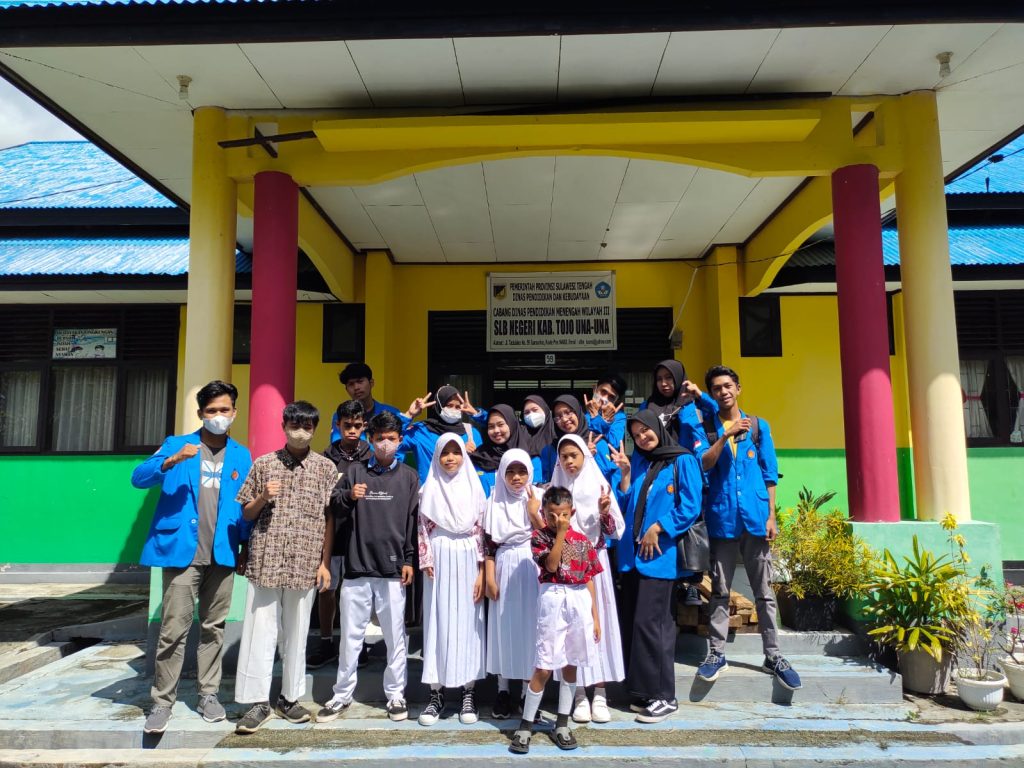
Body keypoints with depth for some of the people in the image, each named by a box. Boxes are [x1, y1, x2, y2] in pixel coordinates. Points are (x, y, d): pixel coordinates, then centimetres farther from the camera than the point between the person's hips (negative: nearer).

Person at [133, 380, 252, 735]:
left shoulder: (241, 455, 8)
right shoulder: (176, 444, 2)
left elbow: (245, 505, 11)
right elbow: (139, 477, -11)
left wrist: (246, 545, 5)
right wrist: (173, 461, -27)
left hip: (222, 555, 3)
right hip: (182, 552, -2)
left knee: (213, 628, 11)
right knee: (174, 629, -1)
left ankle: (208, 694, 24)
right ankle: (162, 702, 13)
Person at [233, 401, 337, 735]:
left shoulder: (326, 468, 3)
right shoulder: (264, 463, 5)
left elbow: (330, 518, 4)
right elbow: (247, 514, 11)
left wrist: (325, 562, 0)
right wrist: (263, 497, -10)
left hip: (304, 565, 0)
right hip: (265, 560, 0)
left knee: (296, 633, 10)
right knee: (259, 630, 2)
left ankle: (289, 698, 24)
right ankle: (258, 702, 13)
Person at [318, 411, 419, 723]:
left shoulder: (408, 477, 5)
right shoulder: (355, 472, 8)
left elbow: (414, 521, 4)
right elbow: (334, 509, 9)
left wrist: (409, 560, -1)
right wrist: (348, 497, -12)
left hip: (392, 569, -1)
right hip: (356, 568, 1)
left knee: (395, 636, 7)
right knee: (350, 635, 10)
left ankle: (395, 694, 21)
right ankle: (342, 695, 24)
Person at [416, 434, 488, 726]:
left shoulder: (475, 488, 4)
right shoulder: (429, 489, 4)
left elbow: (482, 532, 2)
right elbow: (423, 530, 4)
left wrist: (482, 571, -2)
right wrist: (426, 563, -5)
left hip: (468, 562, 0)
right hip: (440, 561, 0)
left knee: (468, 622, 5)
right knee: (438, 623, 3)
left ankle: (469, 691, 15)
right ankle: (437, 692, 13)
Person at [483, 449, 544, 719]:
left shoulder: (539, 498, 3)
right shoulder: (495, 502, 5)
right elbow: (490, 544, 3)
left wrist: (534, 512, -14)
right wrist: (489, 578, -2)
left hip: (532, 568, 0)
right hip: (504, 569, 1)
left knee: (530, 625, 3)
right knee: (504, 626, 4)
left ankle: (528, 690, 15)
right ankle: (503, 690, 15)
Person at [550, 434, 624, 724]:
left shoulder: (599, 486, 3)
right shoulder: (554, 490, 5)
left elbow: (614, 530, 3)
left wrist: (604, 512, -16)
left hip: (594, 561, 0)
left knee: (598, 620, 1)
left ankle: (599, 693, 11)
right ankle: (580, 694, 11)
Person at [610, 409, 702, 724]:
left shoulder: (682, 461, -1)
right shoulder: (641, 465, 18)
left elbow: (690, 506, -9)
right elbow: (627, 506, 16)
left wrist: (657, 529, -13)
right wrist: (625, 473, 6)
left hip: (660, 554, -6)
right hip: (632, 554, 7)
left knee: (648, 622, -8)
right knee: (632, 624, 7)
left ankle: (663, 696, 4)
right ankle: (643, 692, 17)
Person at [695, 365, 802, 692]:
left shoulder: (759, 426, 8)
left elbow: (769, 475, 7)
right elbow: (703, 466, -8)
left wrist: (771, 516, 0)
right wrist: (725, 436, -17)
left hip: (755, 517, 1)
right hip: (721, 518, 0)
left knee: (764, 591, 7)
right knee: (720, 591, 7)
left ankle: (773, 656, 16)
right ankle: (717, 654, 15)